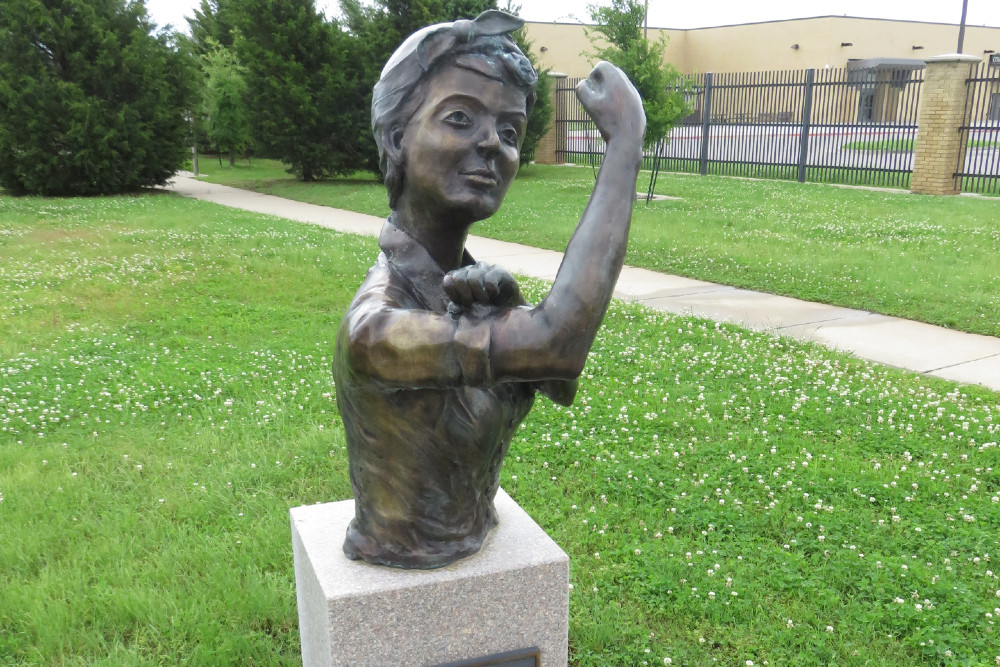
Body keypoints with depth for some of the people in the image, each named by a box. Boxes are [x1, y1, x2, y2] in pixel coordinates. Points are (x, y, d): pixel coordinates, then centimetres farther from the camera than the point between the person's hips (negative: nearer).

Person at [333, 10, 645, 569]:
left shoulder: (466, 282, -5)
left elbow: (560, 382, -4)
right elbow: (559, 341, -38)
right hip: (406, 582, -6)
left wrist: (508, 307, -24)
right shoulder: (373, 326, -30)